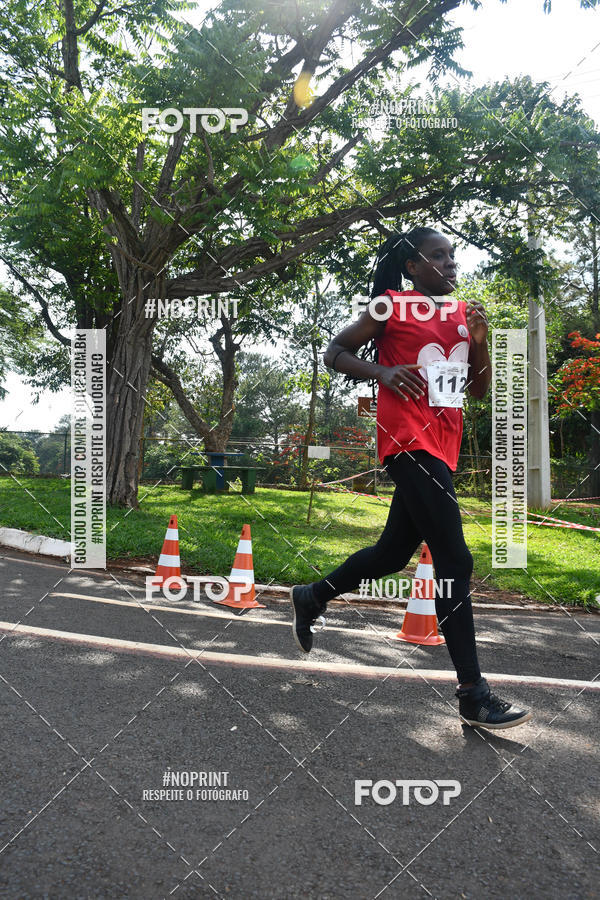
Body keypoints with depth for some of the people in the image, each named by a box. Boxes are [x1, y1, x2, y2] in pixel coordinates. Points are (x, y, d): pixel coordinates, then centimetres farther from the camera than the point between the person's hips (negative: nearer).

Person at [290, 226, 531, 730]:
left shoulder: (463, 314, 17)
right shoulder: (392, 307, -1)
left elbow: (479, 390, 18)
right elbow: (337, 353, 2)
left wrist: (479, 341, 1)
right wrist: (382, 372, -15)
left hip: (443, 448, 8)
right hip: (409, 442, -8)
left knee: (395, 551, 16)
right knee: (455, 561, -12)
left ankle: (312, 598, 38)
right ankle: (473, 696, -2)